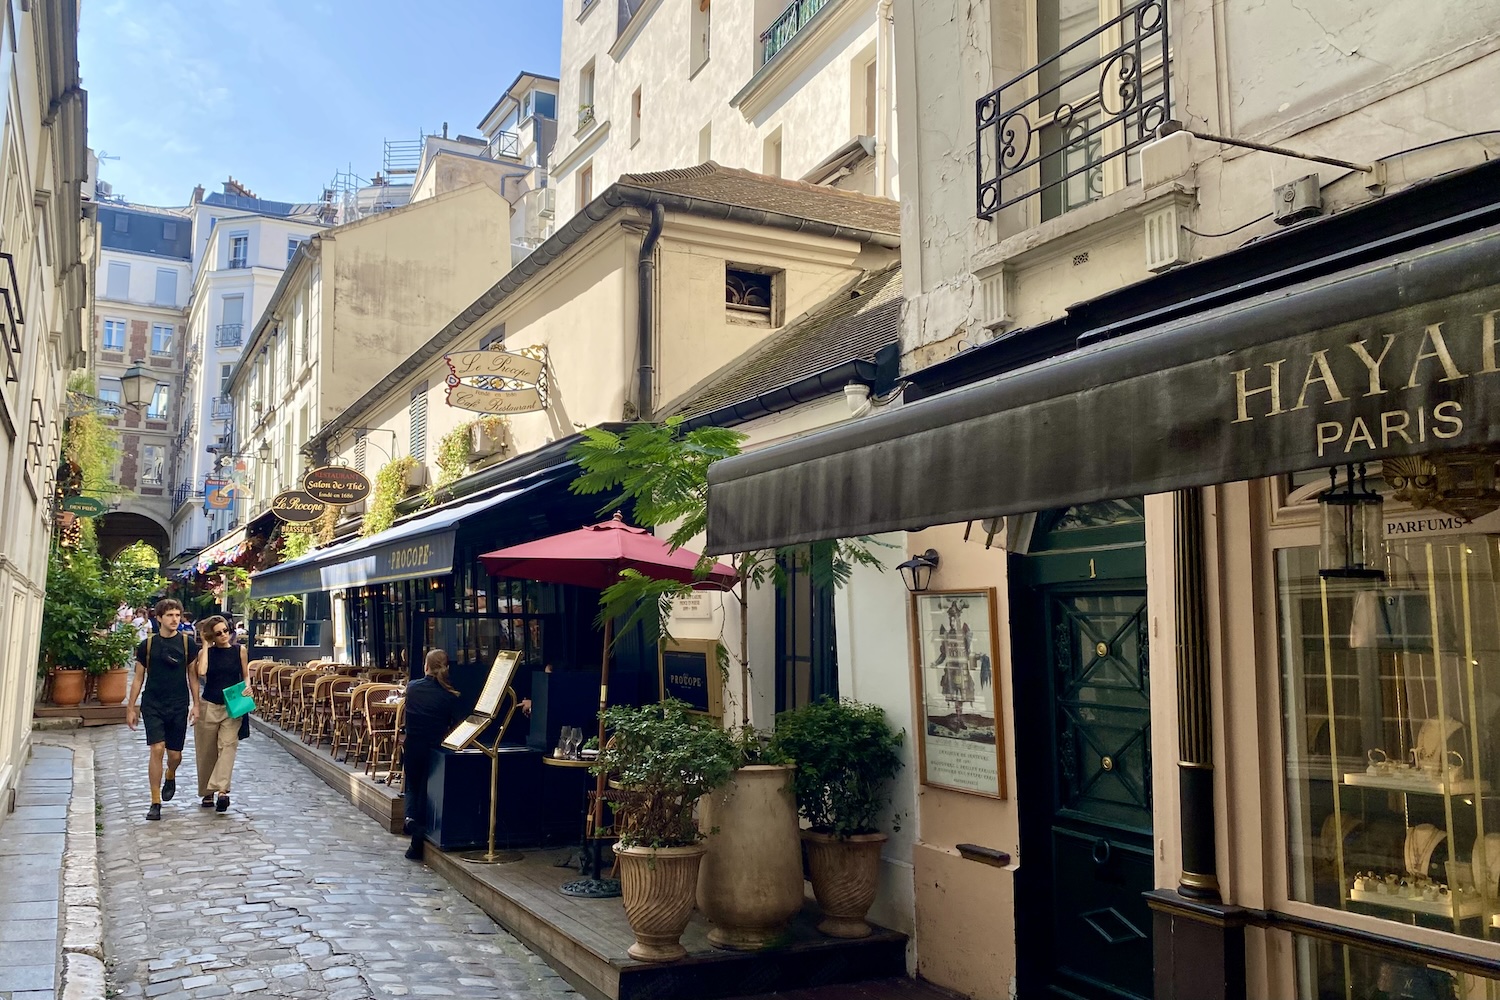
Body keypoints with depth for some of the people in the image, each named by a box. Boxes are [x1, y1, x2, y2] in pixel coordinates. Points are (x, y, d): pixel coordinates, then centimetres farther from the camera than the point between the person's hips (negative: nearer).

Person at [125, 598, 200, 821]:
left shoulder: (187, 644, 1)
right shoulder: (147, 645, 1)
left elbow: (192, 676, 5)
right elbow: (138, 678, 7)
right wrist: (131, 707, 6)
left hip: (178, 706, 1)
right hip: (152, 705, -1)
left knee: (175, 754, 5)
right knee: (157, 749, -12)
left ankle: (170, 778, 42)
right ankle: (155, 803, -3)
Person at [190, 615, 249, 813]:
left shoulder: (240, 650, 3)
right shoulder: (205, 652, 1)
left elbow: (245, 675, 10)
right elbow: (201, 672, -18)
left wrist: (247, 687, -12)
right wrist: (206, 645, -10)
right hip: (208, 706, 1)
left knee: (228, 745, -16)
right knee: (206, 751, 7)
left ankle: (221, 791, -26)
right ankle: (206, 792, 21)